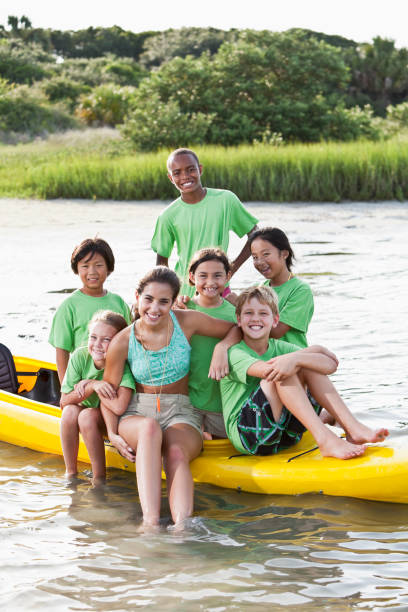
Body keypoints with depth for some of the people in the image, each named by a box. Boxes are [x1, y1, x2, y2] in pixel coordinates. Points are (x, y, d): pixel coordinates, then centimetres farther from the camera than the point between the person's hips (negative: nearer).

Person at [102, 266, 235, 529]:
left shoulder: (187, 322, -1)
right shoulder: (123, 342, -3)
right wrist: (112, 434, -7)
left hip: (181, 414, 0)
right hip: (137, 414, 0)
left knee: (176, 453, -35)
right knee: (150, 427, -37)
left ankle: (182, 526, -57)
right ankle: (150, 521, -49)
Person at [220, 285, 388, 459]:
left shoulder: (279, 347, 9)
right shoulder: (235, 353, -6)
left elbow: (331, 365, -6)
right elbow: (266, 370, -29)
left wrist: (295, 359, -24)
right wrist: (315, 350, -25)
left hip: (284, 435, 6)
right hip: (247, 435, -6)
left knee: (307, 366, -7)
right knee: (282, 373, -24)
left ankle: (352, 427, -19)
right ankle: (324, 438, -36)